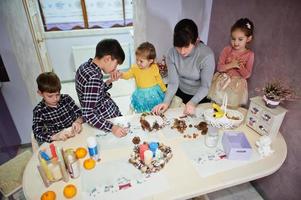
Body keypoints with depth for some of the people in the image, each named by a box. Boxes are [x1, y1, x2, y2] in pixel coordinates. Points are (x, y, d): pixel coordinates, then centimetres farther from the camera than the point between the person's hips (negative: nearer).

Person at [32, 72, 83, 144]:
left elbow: (80, 114, 2)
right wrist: (55, 136, -32)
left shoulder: (66, 98, 2)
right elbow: (37, 134, -14)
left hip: (77, 134, 2)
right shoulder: (39, 111, -6)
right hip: (59, 142, -1)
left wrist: (78, 122, -20)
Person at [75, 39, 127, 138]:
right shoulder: (93, 78, -31)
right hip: (109, 120, -9)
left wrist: (109, 81, -3)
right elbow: (88, 115, -31)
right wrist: (112, 128, -36)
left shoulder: (86, 66, -3)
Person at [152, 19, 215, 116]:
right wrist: (166, 102, -32)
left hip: (201, 96, -2)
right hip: (180, 93, 3)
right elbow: (173, 83, -17)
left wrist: (193, 103, -36)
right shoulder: (172, 53, -19)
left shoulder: (207, 55, -28)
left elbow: (205, 86, -21)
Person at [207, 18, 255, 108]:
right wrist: (231, 65, -21)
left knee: (233, 108, 2)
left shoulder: (249, 54, -5)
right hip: (223, 82, 1)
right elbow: (219, 68, -6)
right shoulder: (227, 49, -4)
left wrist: (240, 66, -22)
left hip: (237, 86, 0)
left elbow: (247, 75, -6)